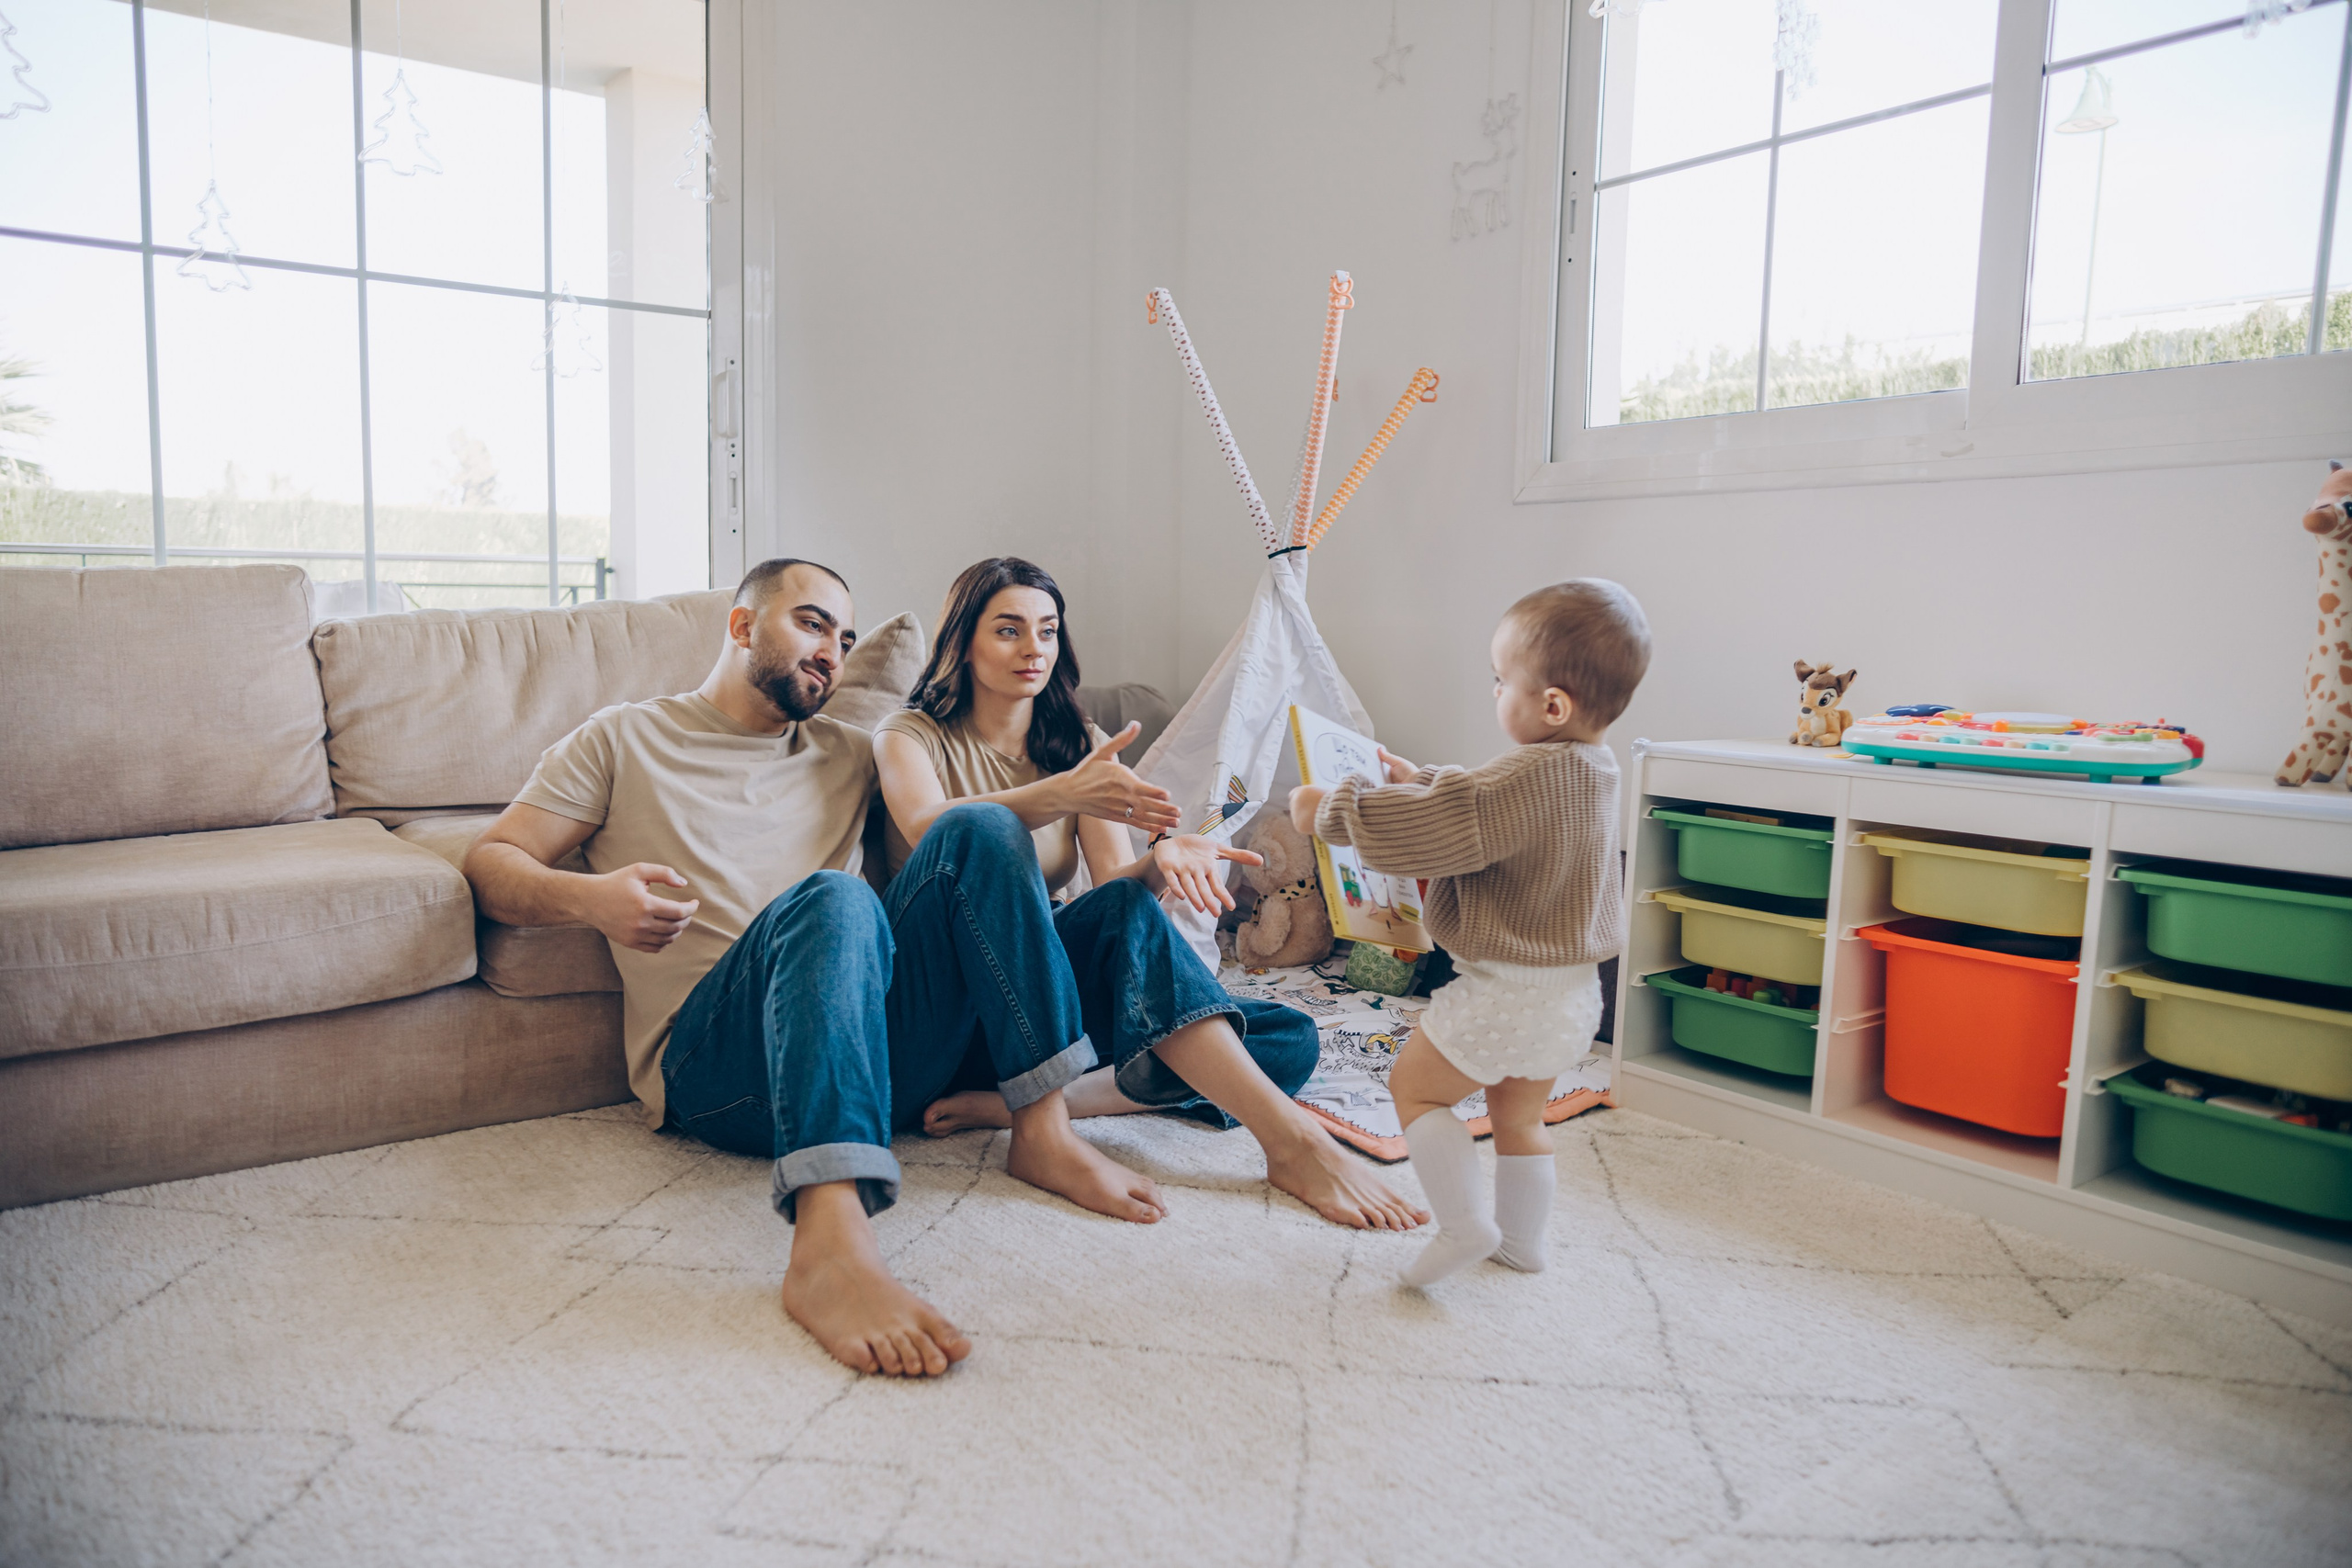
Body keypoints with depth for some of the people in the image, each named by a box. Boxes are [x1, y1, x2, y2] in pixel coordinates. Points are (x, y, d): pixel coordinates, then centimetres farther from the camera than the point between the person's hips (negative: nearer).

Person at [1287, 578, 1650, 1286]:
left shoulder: (1531, 777, -28)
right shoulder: (1594, 771, 4)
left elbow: (1425, 829, -25)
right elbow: (1479, 805, 20)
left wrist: (1329, 810, -13)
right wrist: (1419, 780, 22)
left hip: (1507, 990, -9)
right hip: (1571, 989, 9)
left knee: (1414, 1085, 8)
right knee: (1518, 1114, 24)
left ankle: (1465, 1222, 4)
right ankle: (1521, 1240, 36)